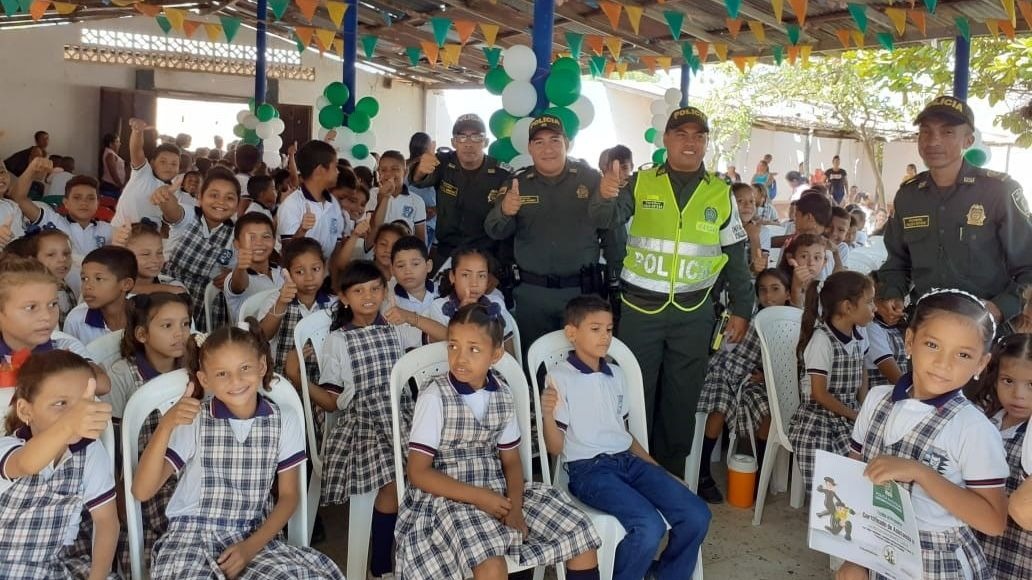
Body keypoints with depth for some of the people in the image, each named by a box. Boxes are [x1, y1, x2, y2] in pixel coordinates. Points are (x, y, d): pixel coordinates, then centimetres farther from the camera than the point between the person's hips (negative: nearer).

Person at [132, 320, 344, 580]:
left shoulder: (286, 423, -2)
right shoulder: (193, 423, -7)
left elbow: (288, 495, 4)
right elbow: (142, 492, -13)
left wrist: (251, 547, -9)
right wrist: (166, 425, -25)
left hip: (254, 535, 3)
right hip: (192, 535, -2)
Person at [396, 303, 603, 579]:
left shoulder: (503, 394, 3)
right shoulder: (435, 397, -13)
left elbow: (511, 461, 9)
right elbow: (418, 472, -13)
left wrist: (515, 506, -11)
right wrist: (478, 497, -19)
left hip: (498, 490, 6)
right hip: (448, 497, -6)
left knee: (581, 537, -2)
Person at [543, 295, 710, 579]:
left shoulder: (616, 375, 16)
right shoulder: (559, 377, -5)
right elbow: (556, 447, -5)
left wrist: (656, 468, 13)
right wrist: (547, 415, -25)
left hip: (628, 461, 7)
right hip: (588, 469, -7)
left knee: (697, 516, -10)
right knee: (650, 527, -29)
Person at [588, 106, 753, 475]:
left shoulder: (721, 193, 4)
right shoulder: (641, 183, 1)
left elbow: (736, 257, 8)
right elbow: (608, 220, -15)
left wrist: (741, 310, 7)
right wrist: (605, 197, -36)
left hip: (693, 312, 1)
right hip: (641, 307, -1)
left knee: (683, 396, 10)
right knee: (636, 392, 6)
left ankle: (672, 472, 25)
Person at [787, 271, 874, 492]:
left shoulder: (860, 334, 5)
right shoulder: (822, 340, -17)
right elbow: (819, 394, -16)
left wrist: (864, 409, 8)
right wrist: (855, 415, -5)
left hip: (849, 418, 6)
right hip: (817, 424, -6)